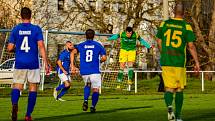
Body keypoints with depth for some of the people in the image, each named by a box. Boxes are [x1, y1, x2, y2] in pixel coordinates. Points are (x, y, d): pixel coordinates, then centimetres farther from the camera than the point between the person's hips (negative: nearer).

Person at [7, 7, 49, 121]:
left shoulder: (15, 29, 4)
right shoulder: (36, 29, -2)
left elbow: (10, 48, 4)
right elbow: (41, 46, -9)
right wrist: (46, 63, -7)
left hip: (19, 63, 1)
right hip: (33, 63, -1)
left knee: (17, 86, 6)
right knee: (33, 88, 8)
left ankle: (14, 104, -27)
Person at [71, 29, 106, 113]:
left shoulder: (81, 45, 8)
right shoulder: (98, 45, 6)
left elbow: (73, 53, -9)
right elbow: (104, 58, -1)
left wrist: (72, 65, -6)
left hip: (84, 72, 3)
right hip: (95, 71, -3)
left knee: (87, 85, 27)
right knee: (95, 89, 4)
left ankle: (85, 101, 4)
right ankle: (93, 106, -15)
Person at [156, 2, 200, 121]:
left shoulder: (164, 24, 3)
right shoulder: (186, 26, -4)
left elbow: (159, 42, 9)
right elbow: (191, 46, -7)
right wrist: (197, 62, 0)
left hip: (166, 62, 2)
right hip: (180, 62, -1)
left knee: (169, 88, 7)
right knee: (179, 89, 11)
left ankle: (169, 106, -21)